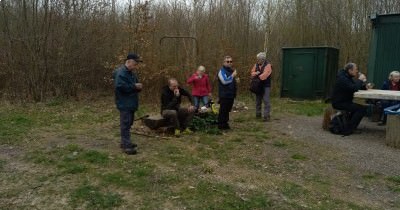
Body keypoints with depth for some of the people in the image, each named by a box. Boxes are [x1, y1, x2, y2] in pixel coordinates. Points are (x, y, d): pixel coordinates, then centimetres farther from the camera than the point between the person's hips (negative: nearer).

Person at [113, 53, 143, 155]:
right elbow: (120, 86, -28)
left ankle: (125, 142, 26)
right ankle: (126, 146, -7)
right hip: (124, 103, -10)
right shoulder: (121, 73, -16)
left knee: (128, 123, 15)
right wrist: (134, 86, -21)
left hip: (131, 103, 10)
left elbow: (135, 85, 22)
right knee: (125, 124, -9)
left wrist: (139, 86, -3)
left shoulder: (132, 73, 15)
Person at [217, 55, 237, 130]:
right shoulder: (222, 71, -9)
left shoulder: (232, 70, 18)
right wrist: (232, 76, -19)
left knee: (227, 110, 14)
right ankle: (221, 125, 3)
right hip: (224, 95, -8)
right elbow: (224, 81, -24)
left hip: (231, 95, 8)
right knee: (223, 110, -4)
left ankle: (225, 123, 24)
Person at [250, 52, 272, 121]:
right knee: (258, 100, 14)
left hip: (266, 86, -7)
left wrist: (257, 76, -8)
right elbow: (252, 73, 4)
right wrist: (256, 73, -17)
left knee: (266, 101, -9)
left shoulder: (268, 65, -13)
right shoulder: (256, 65, 8)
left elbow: (264, 76, -23)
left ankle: (267, 116, -6)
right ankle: (258, 114, 26)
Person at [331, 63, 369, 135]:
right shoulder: (342, 78, -18)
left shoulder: (348, 77, 15)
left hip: (345, 101, 11)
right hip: (339, 103, -11)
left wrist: (364, 86, -1)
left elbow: (358, 87, 20)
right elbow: (354, 88, -28)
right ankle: (349, 130, -17)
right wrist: (360, 80, -14)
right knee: (362, 109, -18)